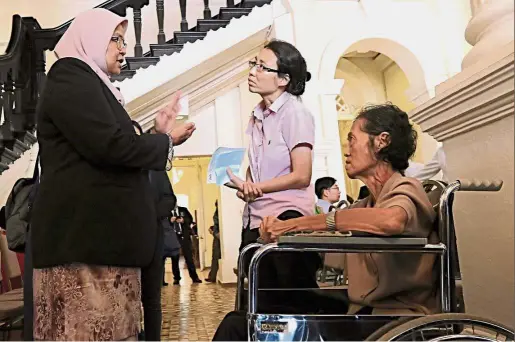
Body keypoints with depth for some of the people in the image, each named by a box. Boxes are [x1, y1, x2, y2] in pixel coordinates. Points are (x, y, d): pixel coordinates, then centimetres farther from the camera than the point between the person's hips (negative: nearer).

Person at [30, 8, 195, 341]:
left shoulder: (91, 85, 23)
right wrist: (167, 142, -5)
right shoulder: (71, 80, -6)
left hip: (102, 232, 10)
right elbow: (111, 146, -20)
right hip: (85, 232, -10)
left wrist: (158, 132, 15)